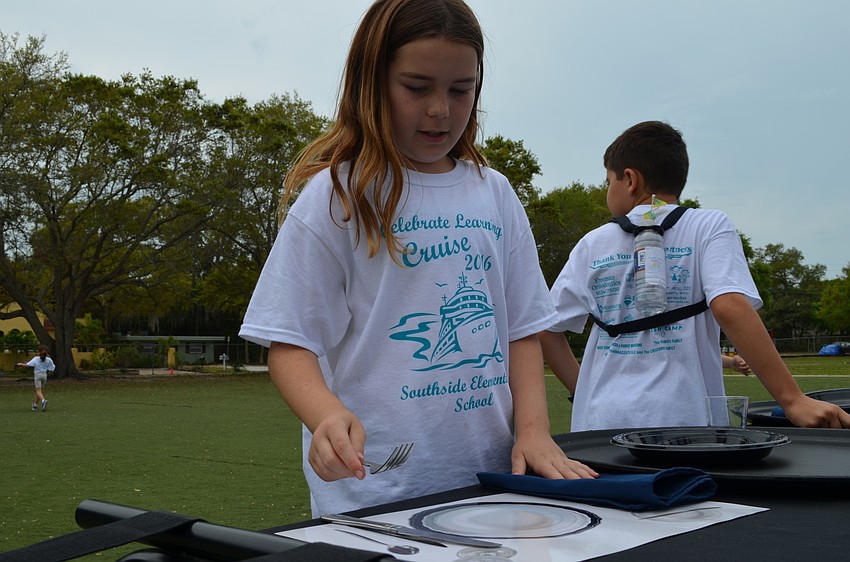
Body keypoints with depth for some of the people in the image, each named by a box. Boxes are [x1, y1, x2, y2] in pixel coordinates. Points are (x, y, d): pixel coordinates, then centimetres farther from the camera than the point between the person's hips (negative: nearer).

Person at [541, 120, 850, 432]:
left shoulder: (593, 244, 8)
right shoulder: (709, 228, 1)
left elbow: (545, 329, 9)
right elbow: (729, 307, -15)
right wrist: (792, 399, -16)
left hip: (599, 421, 2)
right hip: (680, 419, -2)